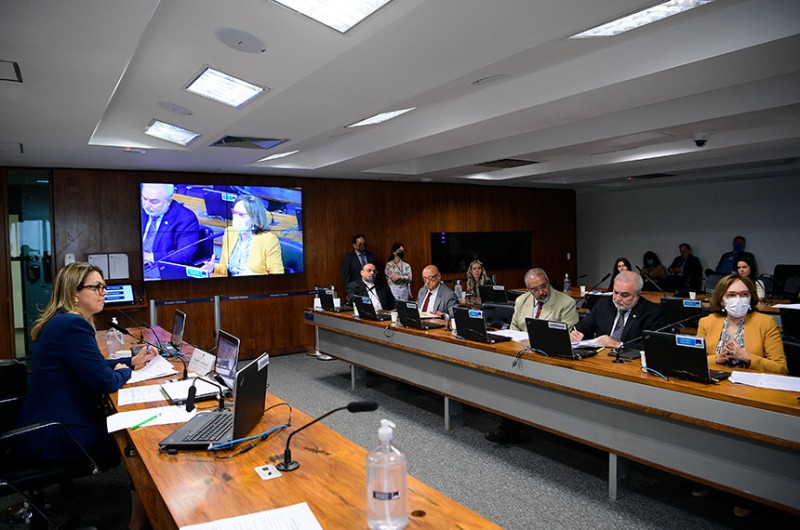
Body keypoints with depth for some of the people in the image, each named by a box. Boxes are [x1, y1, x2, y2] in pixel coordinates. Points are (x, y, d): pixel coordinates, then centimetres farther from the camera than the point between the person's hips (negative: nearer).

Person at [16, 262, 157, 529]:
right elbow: (106, 381, -24)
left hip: (48, 424, 10)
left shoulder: (61, 321, 9)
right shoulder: (73, 326, -24)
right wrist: (124, 372, -2)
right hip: (56, 437, -10)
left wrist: (132, 360, 13)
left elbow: (91, 366, 21)